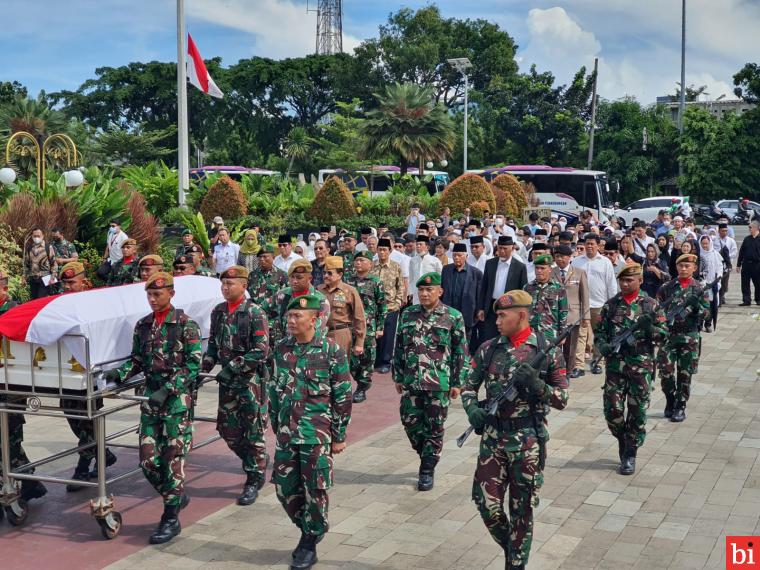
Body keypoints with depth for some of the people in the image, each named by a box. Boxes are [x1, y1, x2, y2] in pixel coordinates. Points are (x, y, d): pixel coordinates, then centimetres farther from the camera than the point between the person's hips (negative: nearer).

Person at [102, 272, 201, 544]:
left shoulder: (186, 325, -7)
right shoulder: (143, 325, 10)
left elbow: (193, 364, -10)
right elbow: (137, 360, 16)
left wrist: (168, 389, -20)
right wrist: (119, 372, -4)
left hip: (178, 399, -5)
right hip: (150, 397, 5)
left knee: (172, 458, -2)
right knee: (148, 460, 4)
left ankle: (171, 519, 9)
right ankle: (176, 497, 28)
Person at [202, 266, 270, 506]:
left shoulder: (255, 313, -12)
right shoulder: (218, 311, 8)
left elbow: (261, 351, -16)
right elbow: (213, 344, 17)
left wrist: (232, 368, -19)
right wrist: (203, 368, 2)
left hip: (251, 379, -7)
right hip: (227, 380, 7)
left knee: (253, 431, 0)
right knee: (228, 429, 10)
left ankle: (254, 482, 12)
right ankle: (259, 461, 33)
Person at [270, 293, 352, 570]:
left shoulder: (331, 351, -10)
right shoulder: (282, 349, 4)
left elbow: (343, 397, -7)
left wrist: (339, 436, -6)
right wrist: (276, 426, 14)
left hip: (317, 435, -5)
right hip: (286, 434, 5)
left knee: (315, 491, 2)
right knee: (285, 489, 9)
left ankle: (309, 544, 20)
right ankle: (309, 530, 32)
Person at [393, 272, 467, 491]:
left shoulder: (453, 317, -3)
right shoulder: (408, 315, 7)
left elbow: (460, 352, -2)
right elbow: (399, 347, 12)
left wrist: (457, 382, -4)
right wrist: (398, 377, 9)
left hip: (439, 383, -3)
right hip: (411, 382, 3)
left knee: (435, 428, 4)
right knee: (410, 423, 6)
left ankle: (427, 470, 17)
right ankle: (427, 456, 30)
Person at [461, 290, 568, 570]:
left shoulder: (547, 351, -5)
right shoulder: (488, 349, 3)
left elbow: (562, 399, -4)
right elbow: (469, 386, 11)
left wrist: (536, 384, -22)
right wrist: (472, 409, -10)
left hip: (528, 441, -3)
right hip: (492, 437, 3)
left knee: (522, 509, 6)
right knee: (486, 501, 2)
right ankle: (510, 547, 30)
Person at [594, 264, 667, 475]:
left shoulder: (651, 305, 2)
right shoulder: (610, 305, 6)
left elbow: (664, 333, 1)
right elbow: (598, 331, 9)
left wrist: (650, 329, -19)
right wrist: (602, 346, -11)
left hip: (641, 365, -1)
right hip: (615, 364, 1)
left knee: (637, 411, 3)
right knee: (612, 409, -1)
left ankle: (630, 455, 17)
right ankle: (622, 440, 27)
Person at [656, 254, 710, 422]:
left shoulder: (700, 288, 3)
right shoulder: (667, 287, 3)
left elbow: (706, 312, -2)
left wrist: (697, 306, -20)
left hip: (689, 336, 0)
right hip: (668, 334, 0)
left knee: (685, 373, 4)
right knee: (665, 371, -4)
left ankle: (680, 407, 16)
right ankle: (670, 401, 18)